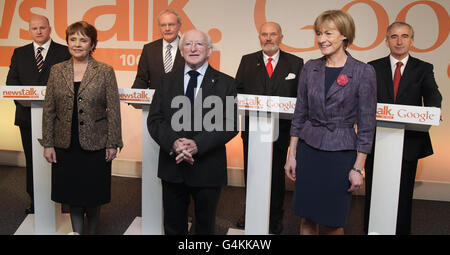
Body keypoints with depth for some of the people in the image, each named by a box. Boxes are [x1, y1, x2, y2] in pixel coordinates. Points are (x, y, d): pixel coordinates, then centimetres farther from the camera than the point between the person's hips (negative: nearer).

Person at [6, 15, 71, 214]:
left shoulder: (64, 52, 3)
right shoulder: (19, 53, 14)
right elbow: (11, 81, 9)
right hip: (27, 114, 4)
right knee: (32, 159, 10)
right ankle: (35, 200, 21)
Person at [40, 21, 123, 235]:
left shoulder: (105, 72, -3)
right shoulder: (57, 70, 4)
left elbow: (113, 109, -4)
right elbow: (48, 109, 5)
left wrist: (113, 143, -7)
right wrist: (48, 143, 2)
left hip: (95, 144, -2)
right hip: (65, 145, 3)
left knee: (93, 195, 10)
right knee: (72, 194, 12)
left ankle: (92, 231, 31)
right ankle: (76, 231, 29)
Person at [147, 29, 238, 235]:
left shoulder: (225, 83, -1)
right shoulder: (167, 81, 7)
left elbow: (230, 124, -10)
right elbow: (154, 120, 0)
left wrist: (197, 144, -22)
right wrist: (173, 142, -18)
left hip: (207, 169, -2)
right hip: (172, 167, 2)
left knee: (205, 225, 17)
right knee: (173, 226, 17)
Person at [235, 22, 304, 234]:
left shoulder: (295, 63, 3)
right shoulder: (247, 61, 8)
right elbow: (237, 90, 5)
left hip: (280, 129, -1)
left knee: (276, 175, 9)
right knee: (251, 174, 12)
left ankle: (274, 220, 25)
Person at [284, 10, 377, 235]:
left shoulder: (363, 72, -7)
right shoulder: (310, 68, 4)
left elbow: (366, 125, -5)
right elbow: (299, 114, 8)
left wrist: (358, 168, -6)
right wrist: (292, 155, 6)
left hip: (340, 153, -3)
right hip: (308, 149, 3)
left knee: (331, 223, 8)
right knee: (306, 218, 12)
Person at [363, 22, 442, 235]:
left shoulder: (423, 69, 7)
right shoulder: (373, 68, 7)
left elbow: (432, 95, -3)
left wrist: (432, 110, -25)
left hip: (408, 142, 0)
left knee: (403, 192, 9)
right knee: (373, 191, 10)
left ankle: (401, 231, 26)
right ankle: (370, 229, 25)